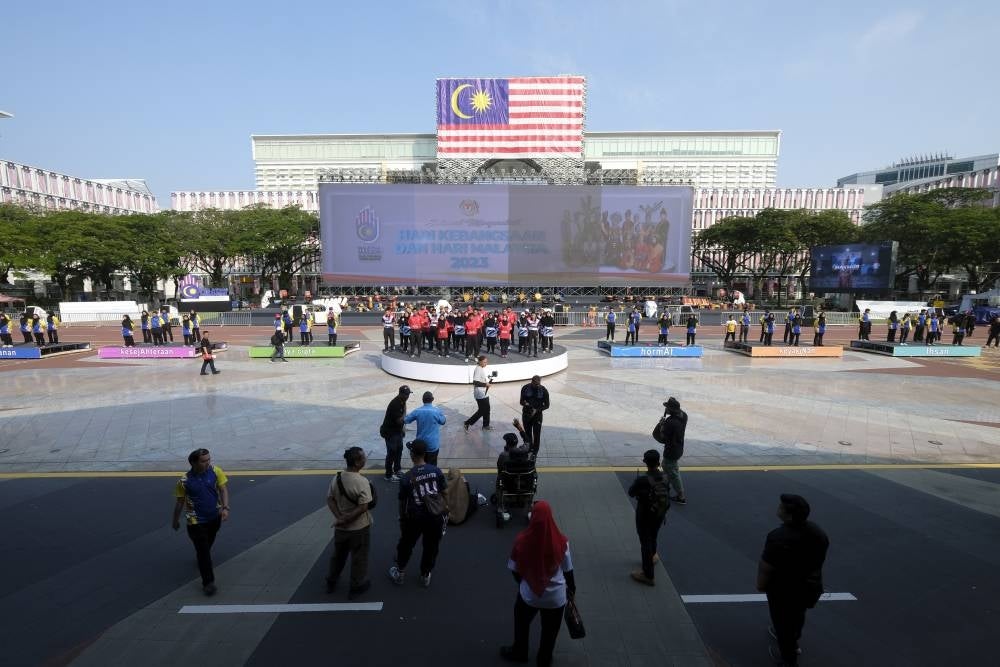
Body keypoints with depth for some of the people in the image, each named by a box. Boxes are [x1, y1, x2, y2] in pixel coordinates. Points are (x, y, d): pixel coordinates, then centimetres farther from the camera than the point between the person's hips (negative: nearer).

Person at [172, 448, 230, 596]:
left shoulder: (216, 472, -13)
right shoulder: (184, 481, -16)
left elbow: (223, 489, -12)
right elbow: (179, 502, -3)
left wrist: (225, 508, -24)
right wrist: (175, 521, 8)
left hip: (215, 517, 3)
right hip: (196, 522, -3)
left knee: (208, 545, 26)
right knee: (203, 551, -3)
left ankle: (201, 557, 57)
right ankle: (208, 582, 8)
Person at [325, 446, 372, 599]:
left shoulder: (337, 478, -7)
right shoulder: (362, 482, -26)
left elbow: (330, 500, -2)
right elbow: (363, 507, -26)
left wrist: (340, 517, -9)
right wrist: (346, 519, -16)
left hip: (341, 527, 6)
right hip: (359, 528, -6)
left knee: (338, 555, 27)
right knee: (358, 558, 16)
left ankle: (331, 582, 44)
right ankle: (356, 587, 32)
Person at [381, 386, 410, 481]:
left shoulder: (402, 401, 0)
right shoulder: (395, 404, -29)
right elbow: (400, 420, -30)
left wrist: (402, 427, 11)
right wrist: (404, 409, -23)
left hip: (397, 430, 9)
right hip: (390, 432, -9)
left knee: (399, 449, 19)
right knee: (391, 453, -1)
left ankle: (397, 470, 35)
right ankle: (388, 475, 10)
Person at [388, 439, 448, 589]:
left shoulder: (406, 478, -13)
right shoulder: (436, 470, -9)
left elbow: (402, 502, -4)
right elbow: (444, 493, -1)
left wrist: (402, 519, 13)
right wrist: (445, 512, 13)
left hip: (415, 518, -1)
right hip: (435, 516, 2)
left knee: (406, 545, 22)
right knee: (431, 547, 20)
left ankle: (399, 573, 39)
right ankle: (426, 576, 36)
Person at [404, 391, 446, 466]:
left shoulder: (417, 411, -8)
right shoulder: (437, 410, -13)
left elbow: (405, 420, 3)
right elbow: (443, 422, 4)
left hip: (421, 443, 2)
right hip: (433, 443, -2)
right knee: (431, 465, 6)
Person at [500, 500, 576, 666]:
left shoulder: (522, 540, -22)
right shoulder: (561, 541, -22)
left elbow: (514, 570, -8)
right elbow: (568, 570, -7)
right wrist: (572, 588, 13)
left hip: (529, 594, 0)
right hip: (555, 596, 0)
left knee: (522, 623, 30)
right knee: (550, 630, 27)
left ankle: (519, 652, 51)